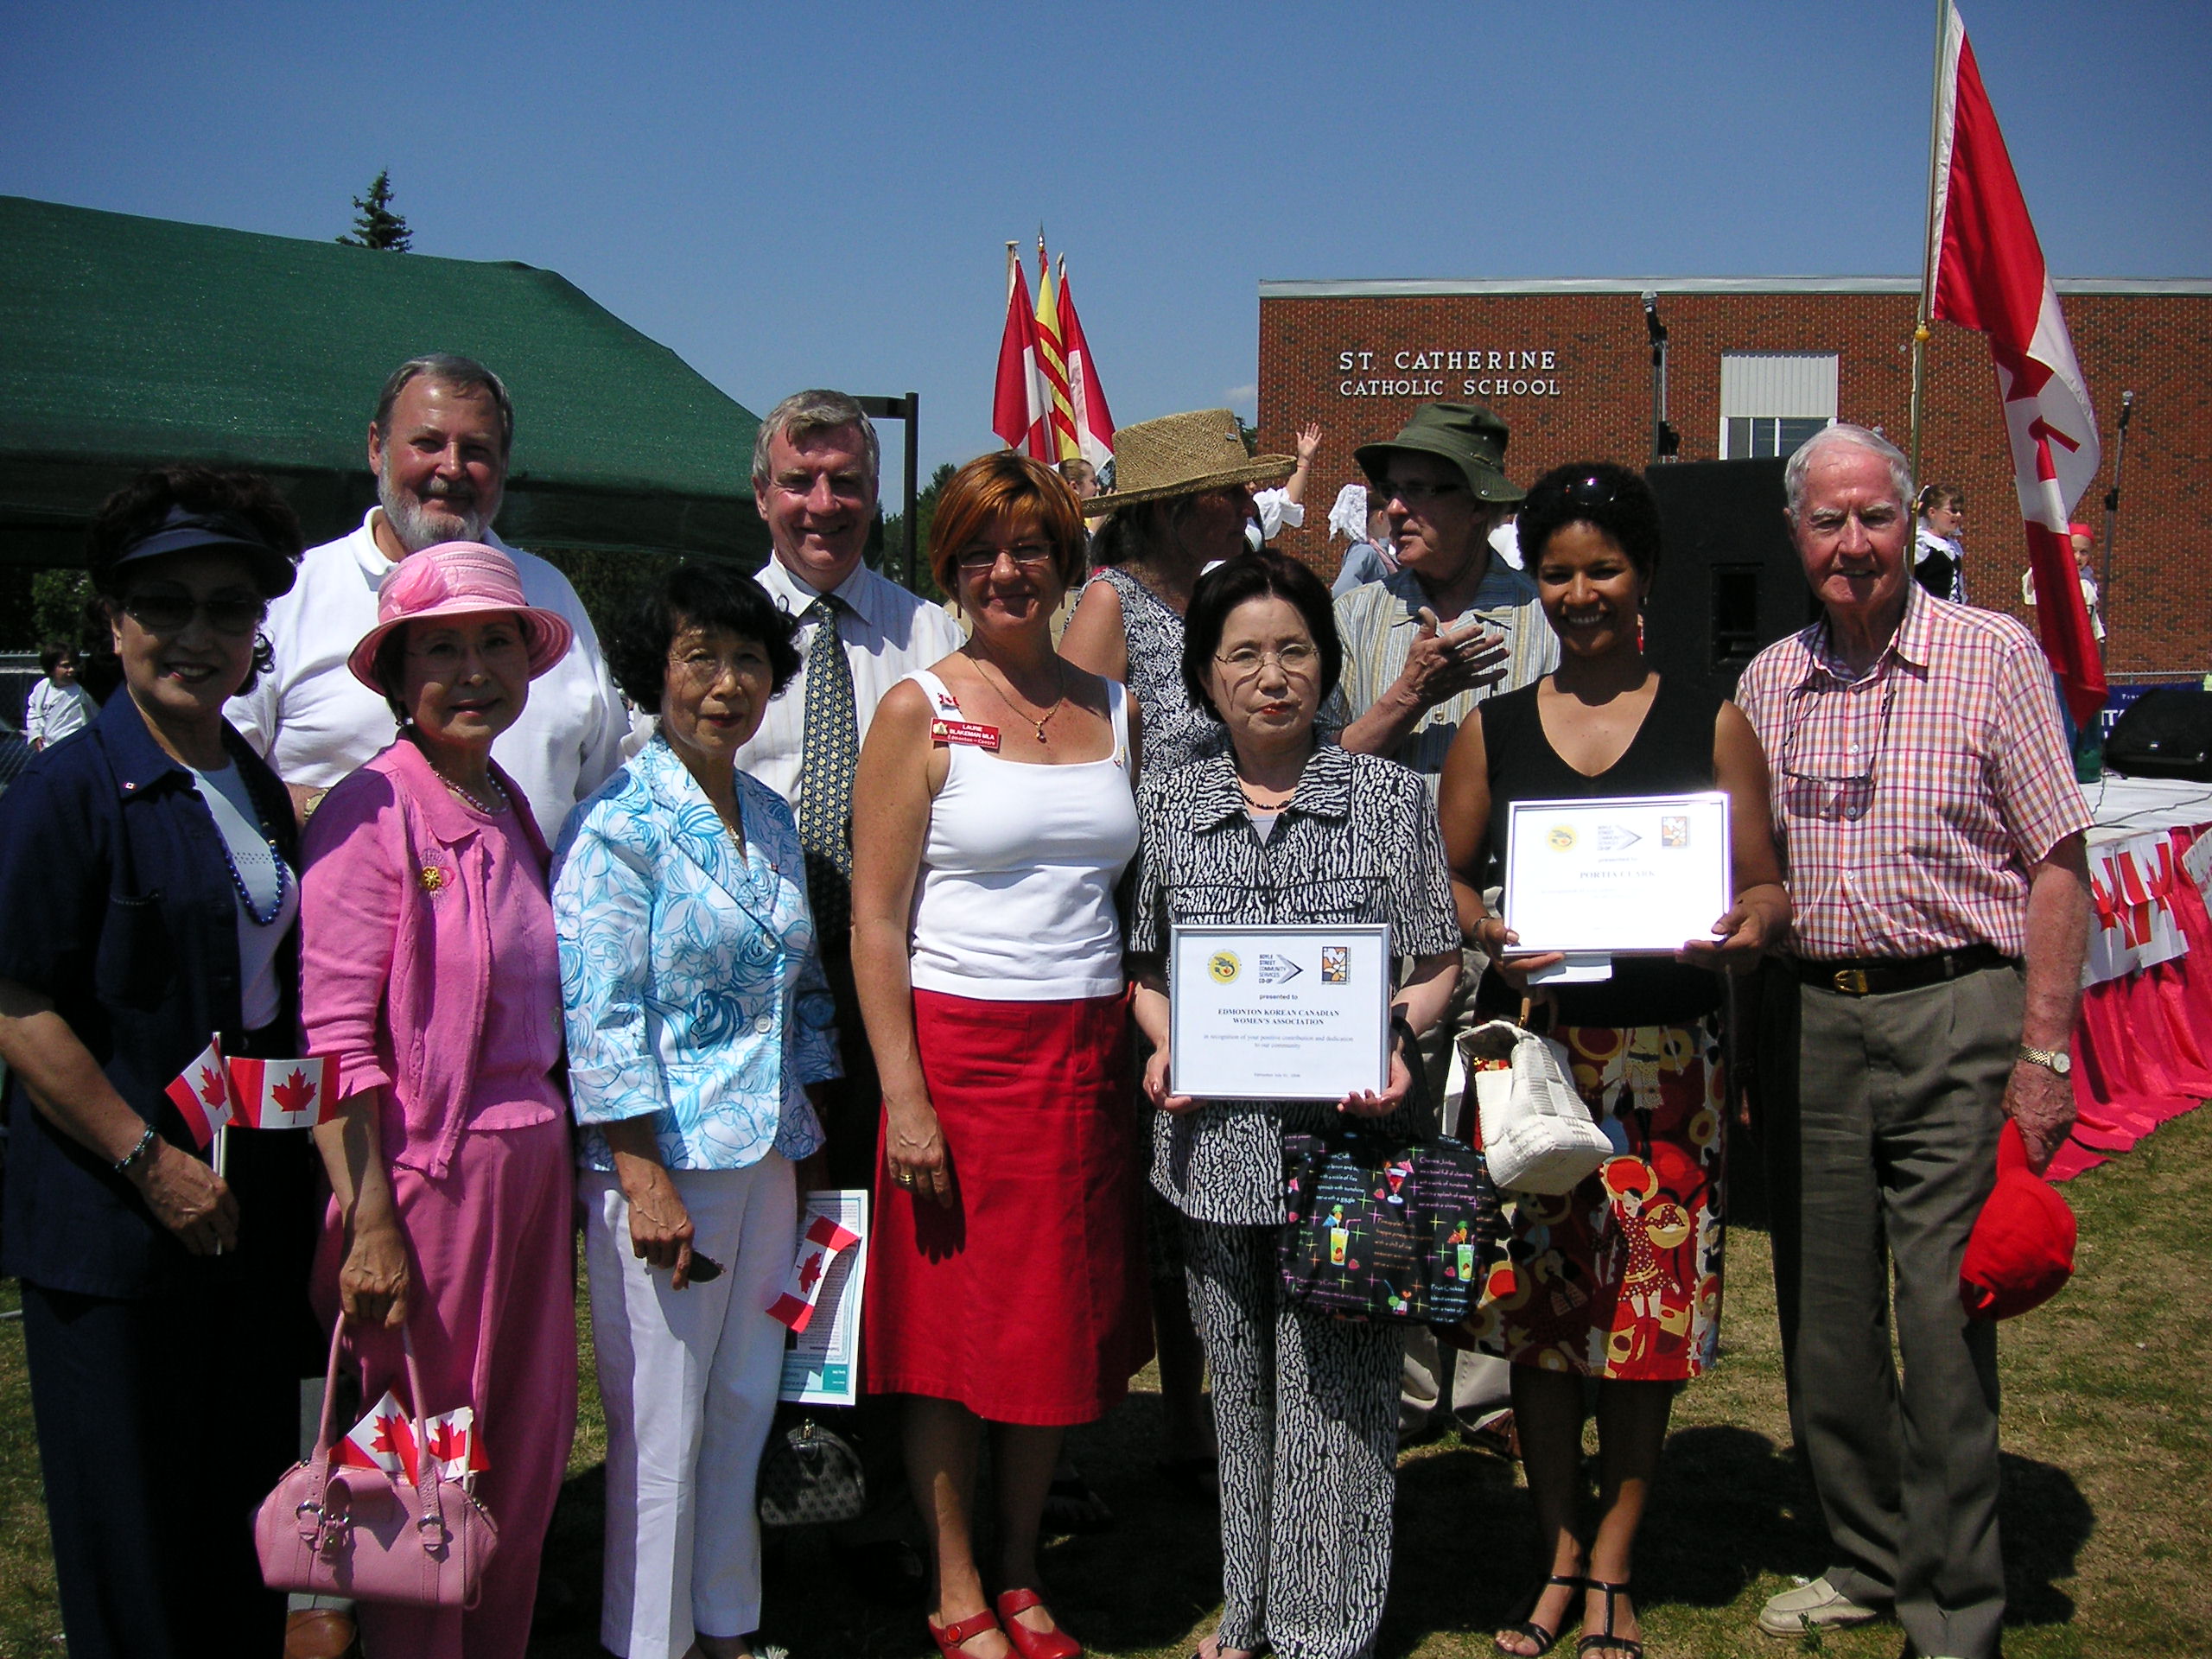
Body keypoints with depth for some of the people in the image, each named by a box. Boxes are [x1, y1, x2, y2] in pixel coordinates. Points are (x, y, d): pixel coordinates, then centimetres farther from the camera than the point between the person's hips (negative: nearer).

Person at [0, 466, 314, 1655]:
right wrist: (152, 1164, -19)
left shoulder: (260, 790, 9)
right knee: (132, 1535, 6)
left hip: (255, 1213, 7)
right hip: (115, 1227, -6)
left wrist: (306, 1176, 10)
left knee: (249, 1495, 16)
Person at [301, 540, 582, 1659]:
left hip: (532, 1163, 7)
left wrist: (550, 1151, 10)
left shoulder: (509, 807, 10)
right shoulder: (370, 812, -11)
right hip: (424, 1167, -7)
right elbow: (336, 1039, -15)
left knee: (527, 1456, 15)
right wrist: (369, 1222, -18)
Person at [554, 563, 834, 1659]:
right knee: (661, 1422, 2)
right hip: (663, 1156, -7)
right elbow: (599, 1020, -15)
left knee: (745, 1402, 14)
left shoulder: (771, 819, 11)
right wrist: (645, 1181, -18)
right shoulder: (617, 826, -10)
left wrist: (809, 1145, 15)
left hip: (766, 1154, 7)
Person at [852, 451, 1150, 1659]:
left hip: (1086, 1054, 4)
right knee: (955, 1327, 3)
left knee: (1064, 1324, 10)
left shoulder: (1114, 710, 10)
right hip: (959, 1048, -4)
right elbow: (875, 923, -7)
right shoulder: (920, 712, -3)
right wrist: (904, 1094, -14)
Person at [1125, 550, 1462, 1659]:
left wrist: (1399, 1040, -15)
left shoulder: (1390, 796, 0)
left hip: (1345, 1135, -3)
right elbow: (1146, 966, 15)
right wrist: (1165, 1044, -4)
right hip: (1217, 1142, 3)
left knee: (1335, 1386, 1)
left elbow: (1438, 966, 4)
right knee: (1239, 1383, 15)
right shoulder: (1170, 804, 7)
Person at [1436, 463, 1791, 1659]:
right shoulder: (1492, 730, 9)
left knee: (1652, 1301, 1)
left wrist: (1752, 924, -18)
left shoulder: (1711, 725, 7)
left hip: (1667, 1052, -1)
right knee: (1537, 1296, 4)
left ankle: (1612, 1559, 18)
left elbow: (1767, 886, 5)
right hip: (1532, 1043, 1)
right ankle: (1559, 1548, 21)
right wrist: (1487, 935, -12)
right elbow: (1442, 876, 9)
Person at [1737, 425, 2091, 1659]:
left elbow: (2057, 864, -5)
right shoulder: (1768, 681, 10)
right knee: (1825, 1318, 11)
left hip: (1954, 1018, -4)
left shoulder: (1994, 655, -3)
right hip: (1810, 1022, 5)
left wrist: (2044, 1053, -11)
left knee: (1945, 1324, -2)